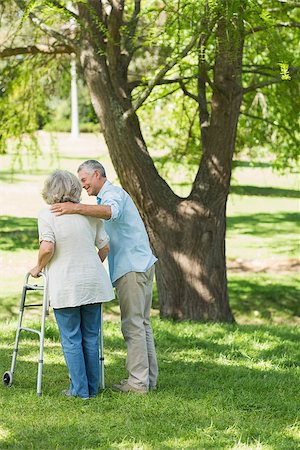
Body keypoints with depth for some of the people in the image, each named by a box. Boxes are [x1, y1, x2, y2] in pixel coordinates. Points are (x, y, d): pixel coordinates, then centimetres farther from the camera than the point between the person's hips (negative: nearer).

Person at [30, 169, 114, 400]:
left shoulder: (47, 215, -9)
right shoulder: (91, 213, 4)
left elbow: (47, 248, -20)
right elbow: (105, 247, 8)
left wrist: (39, 267, -2)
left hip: (65, 285, -4)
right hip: (93, 282, 4)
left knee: (71, 339, 4)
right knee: (91, 337, 12)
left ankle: (80, 389, 5)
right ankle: (92, 387, 17)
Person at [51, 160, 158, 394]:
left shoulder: (113, 192, -10)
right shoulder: (107, 196, 25)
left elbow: (110, 211, -36)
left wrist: (77, 208, -45)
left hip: (132, 268, -11)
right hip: (140, 265, 11)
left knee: (133, 325, -9)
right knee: (142, 324, 12)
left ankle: (138, 381, -9)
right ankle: (149, 378, 15)